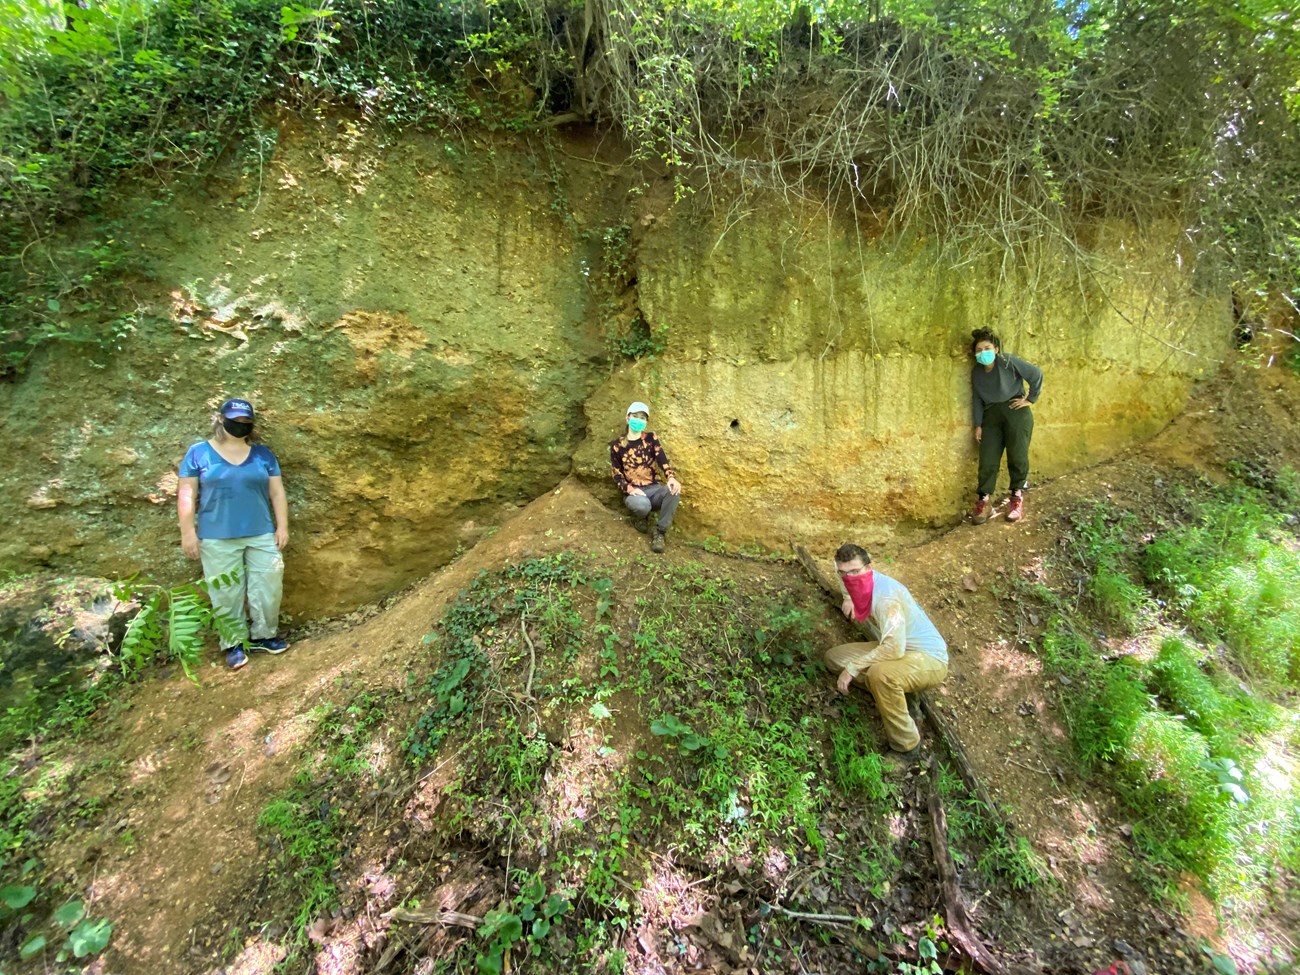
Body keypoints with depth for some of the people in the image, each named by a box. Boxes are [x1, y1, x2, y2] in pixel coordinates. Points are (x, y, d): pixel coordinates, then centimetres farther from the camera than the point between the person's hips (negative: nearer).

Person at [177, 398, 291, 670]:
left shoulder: (262, 454, 7)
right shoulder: (199, 452, 1)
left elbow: (277, 493, 7)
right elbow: (186, 494, 0)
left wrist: (282, 527, 1)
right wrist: (188, 532, -6)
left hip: (261, 534, 2)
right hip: (217, 538, -2)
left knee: (268, 586, 3)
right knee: (226, 592, 6)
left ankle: (263, 636, 18)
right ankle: (235, 643, 18)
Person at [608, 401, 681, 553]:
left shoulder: (651, 438, 6)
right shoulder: (617, 445, 3)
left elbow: (663, 460, -7)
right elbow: (617, 474, 1)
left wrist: (671, 478, -28)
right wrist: (629, 489, -18)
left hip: (654, 489, 2)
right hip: (633, 492, -2)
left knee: (674, 491, -33)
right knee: (642, 505, -39)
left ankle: (659, 532, -17)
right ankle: (641, 517, 3)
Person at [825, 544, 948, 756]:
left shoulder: (885, 597, -31)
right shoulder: (860, 581, -5)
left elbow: (894, 649, -39)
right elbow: (849, 580, 24)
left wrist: (852, 668, -31)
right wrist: (849, 598, 7)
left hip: (928, 659, -9)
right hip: (897, 648, 9)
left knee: (879, 674, -39)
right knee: (834, 657, 3)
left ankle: (906, 746, -17)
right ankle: (892, 695, 3)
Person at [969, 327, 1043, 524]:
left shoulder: (1008, 361, -6)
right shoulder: (976, 372, 8)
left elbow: (1036, 374, -6)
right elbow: (977, 399, 11)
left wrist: (1030, 399, -5)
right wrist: (977, 424, 6)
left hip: (1015, 411, -4)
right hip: (991, 415, 4)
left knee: (1017, 456, -2)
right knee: (988, 459, -2)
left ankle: (1017, 497, 13)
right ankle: (983, 500, 0)